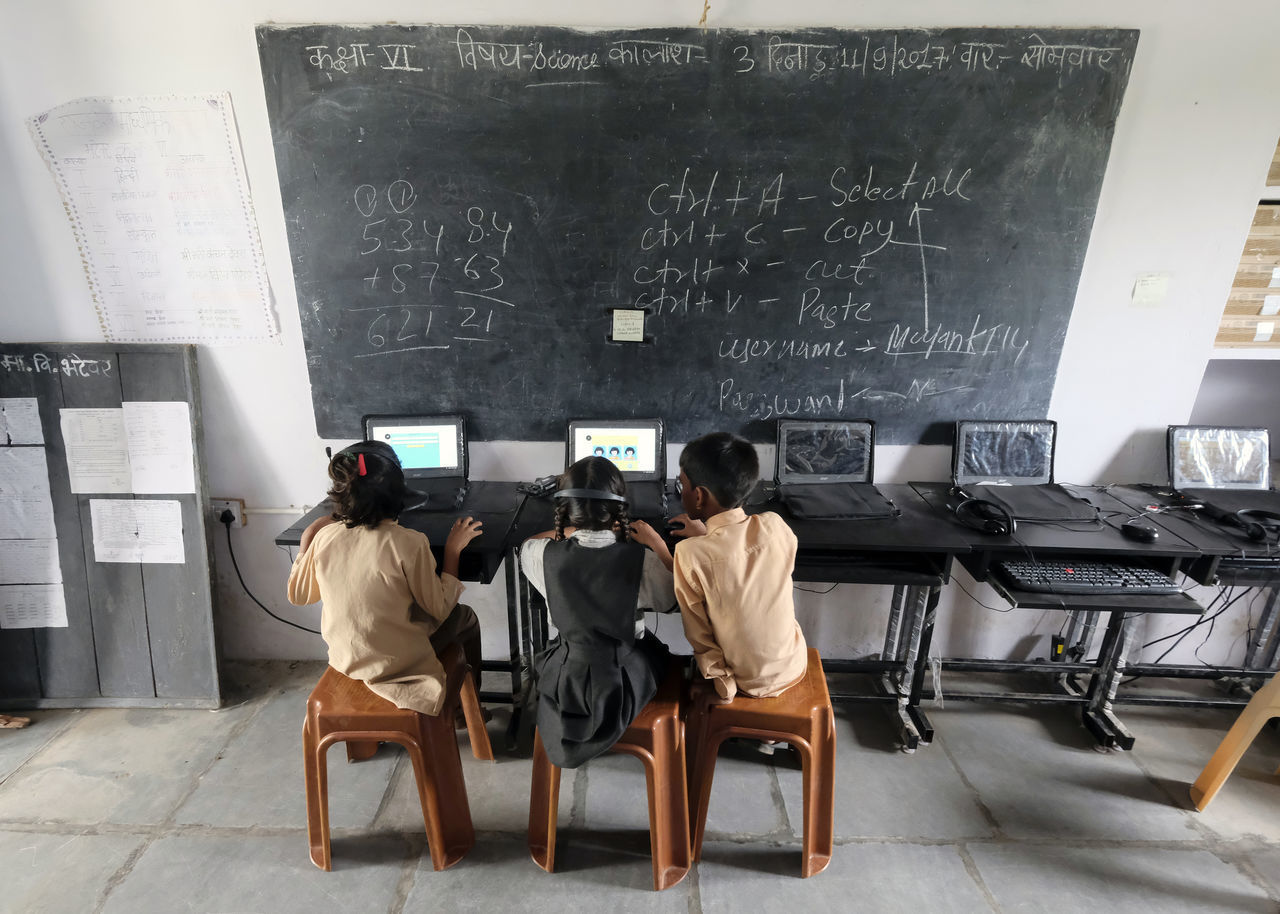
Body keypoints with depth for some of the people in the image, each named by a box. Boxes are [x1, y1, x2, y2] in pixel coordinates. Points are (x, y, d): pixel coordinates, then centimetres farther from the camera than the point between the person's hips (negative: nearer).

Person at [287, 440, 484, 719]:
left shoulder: (324, 537, -13)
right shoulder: (408, 543, -27)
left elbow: (298, 595, 5)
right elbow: (440, 609, -15)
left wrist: (306, 539, 15)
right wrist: (453, 549, -9)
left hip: (344, 660, 5)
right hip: (398, 663, -5)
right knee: (466, 618, 21)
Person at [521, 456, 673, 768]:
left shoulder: (546, 556, -20)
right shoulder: (642, 560, -24)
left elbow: (528, 545, 6)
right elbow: (667, 601, -2)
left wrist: (576, 530, 9)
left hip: (568, 680, 1)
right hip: (627, 682, -1)